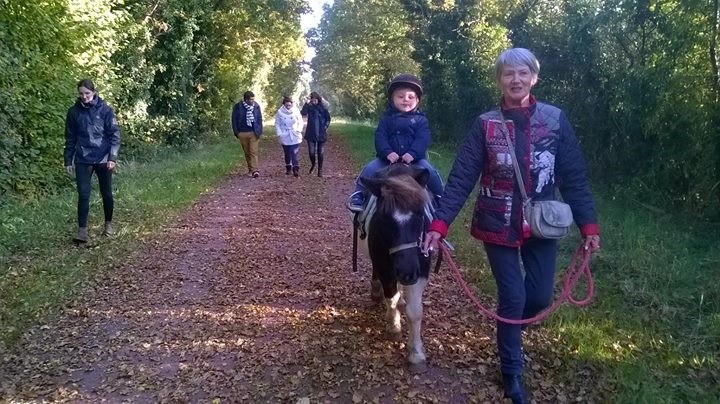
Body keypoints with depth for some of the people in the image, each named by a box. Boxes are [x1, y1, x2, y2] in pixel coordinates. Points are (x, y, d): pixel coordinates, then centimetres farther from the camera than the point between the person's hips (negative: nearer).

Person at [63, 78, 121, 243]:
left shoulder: (105, 109, -3)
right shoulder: (74, 112, 4)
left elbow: (114, 134, -4)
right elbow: (70, 138, 9)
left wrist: (112, 157, -12)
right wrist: (68, 160, 7)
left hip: (103, 160, -1)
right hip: (82, 161, 1)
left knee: (106, 194, 10)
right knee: (83, 195, -4)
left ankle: (108, 224, 28)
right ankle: (82, 230, 1)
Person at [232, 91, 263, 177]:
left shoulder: (256, 106, -2)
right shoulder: (237, 107, -6)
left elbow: (259, 119, 3)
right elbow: (234, 120, 0)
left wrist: (259, 132, -3)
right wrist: (236, 133, -3)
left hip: (253, 133, -1)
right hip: (242, 133, 1)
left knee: (253, 152, -8)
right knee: (247, 153, 12)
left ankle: (254, 170, -12)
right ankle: (250, 169, 23)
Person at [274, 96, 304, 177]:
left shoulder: (296, 111, -3)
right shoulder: (280, 112, -3)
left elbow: (300, 122, 7)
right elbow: (277, 124, 3)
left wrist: (299, 130, -6)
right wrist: (279, 134, -6)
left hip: (295, 137, -1)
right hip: (285, 137, 2)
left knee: (294, 153, -13)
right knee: (287, 154, 12)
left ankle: (296, 169, -13)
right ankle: (288, 168, 28)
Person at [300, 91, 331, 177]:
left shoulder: (323, 106, -2)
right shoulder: (309, 106, 0)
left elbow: (328, 118, 4)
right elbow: (303, 113, -17)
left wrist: (325, 127, -7)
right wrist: (306, 104, -22)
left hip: (321, 133, -1)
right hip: (311, 133, 1)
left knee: (320, 152, 4)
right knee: (311, 152, -2)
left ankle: (320, 170, 15)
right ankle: (312, 165, 28)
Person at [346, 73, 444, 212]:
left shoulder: (420, 120, 4)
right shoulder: (387, 118, 7)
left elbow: (422, 139, -9)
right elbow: (380, 137, -4)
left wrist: (412, 154, -28)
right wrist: (387, 153, -23)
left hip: (414, 158, -1)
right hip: (389, 157, 1)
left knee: (429, 171, -22)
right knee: (370, 169, -19)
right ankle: (358, 195, -4)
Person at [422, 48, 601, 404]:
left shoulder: (555, 120, -3)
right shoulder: (485, 125, -6)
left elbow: (574, 177, -2)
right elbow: (461, 178, -11)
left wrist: (589, 225, -8)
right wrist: (440, 224, -21)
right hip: (499, 226, -2)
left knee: (540, 296, 7)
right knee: (512, 297, 2)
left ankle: (509, 330, 42)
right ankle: (511, 374, 23)